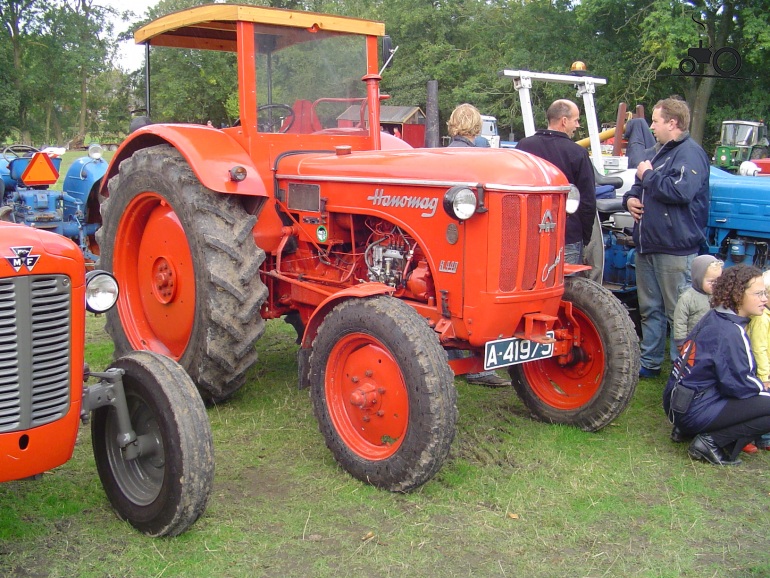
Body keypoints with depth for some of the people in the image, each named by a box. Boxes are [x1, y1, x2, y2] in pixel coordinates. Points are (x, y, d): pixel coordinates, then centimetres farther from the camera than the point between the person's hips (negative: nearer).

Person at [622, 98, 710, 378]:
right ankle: (649, 362, 26)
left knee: (678, 313, -2)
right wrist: (630, 197, 6)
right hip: (648, 245, 10)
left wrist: (649, 175, -14)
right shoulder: (660, 152, 18)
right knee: (650, 309, 16)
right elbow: (640, 185, 29)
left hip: (674, 249, -10)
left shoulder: (690, 153, -12)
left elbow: (681, 191, -28)